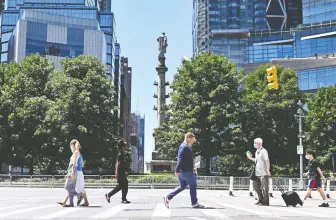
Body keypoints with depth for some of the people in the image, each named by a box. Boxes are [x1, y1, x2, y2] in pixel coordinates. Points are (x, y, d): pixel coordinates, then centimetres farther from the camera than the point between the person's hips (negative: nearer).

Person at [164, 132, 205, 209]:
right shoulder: (184, 147, -17)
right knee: (193, 186, 1)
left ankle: (168, 198, 10)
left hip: (183, 171, 10)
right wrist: (177, 170, -26)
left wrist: (191, 167, 27)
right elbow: (180, 159, -23)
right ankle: (194, 203, 9)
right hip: (186, 171, -10)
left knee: (182, 186, 15)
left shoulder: (185, 146, 17)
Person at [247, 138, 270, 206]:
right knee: (255, 185, 13)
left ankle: (265, 202, 4)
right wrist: (251, 158, 15)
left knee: (264, 188, -3)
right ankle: (261, 199, 23)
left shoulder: (263, 151, -11)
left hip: (263, 173, -9)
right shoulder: (257, 152, 15)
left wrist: (268, 170, -22)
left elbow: (267, 161, -17)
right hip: (257, 173, 9)